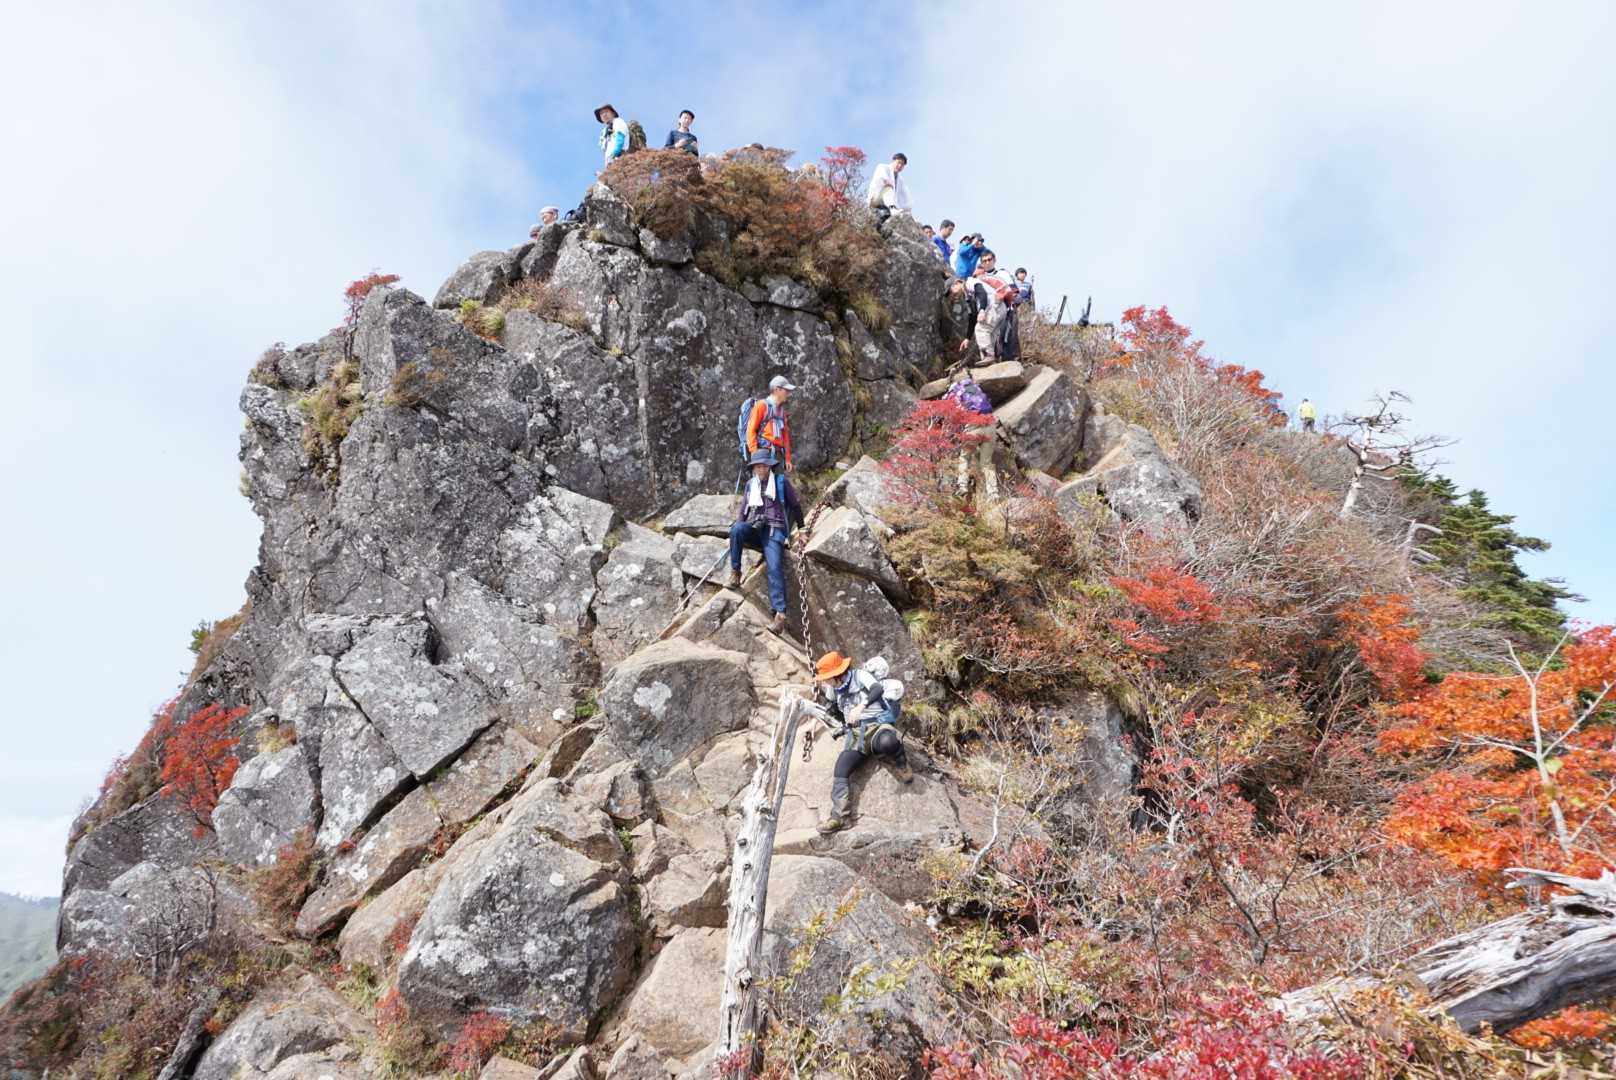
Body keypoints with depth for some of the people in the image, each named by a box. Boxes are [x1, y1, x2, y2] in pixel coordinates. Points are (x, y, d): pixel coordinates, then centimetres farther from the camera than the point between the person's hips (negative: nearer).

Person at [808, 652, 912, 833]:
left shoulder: (860, 675, -2)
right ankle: (840, 816, -14)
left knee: (887, 742, -42)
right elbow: (828, 713, 35)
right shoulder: (835, 689, 19)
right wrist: (815, 727, 23)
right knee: (840, 772, -16)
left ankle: (900, 762, -9)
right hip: (856, 735, 6)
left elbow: (878, 689, -21)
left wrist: (861, 706, -35)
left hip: (878, 726, -6)